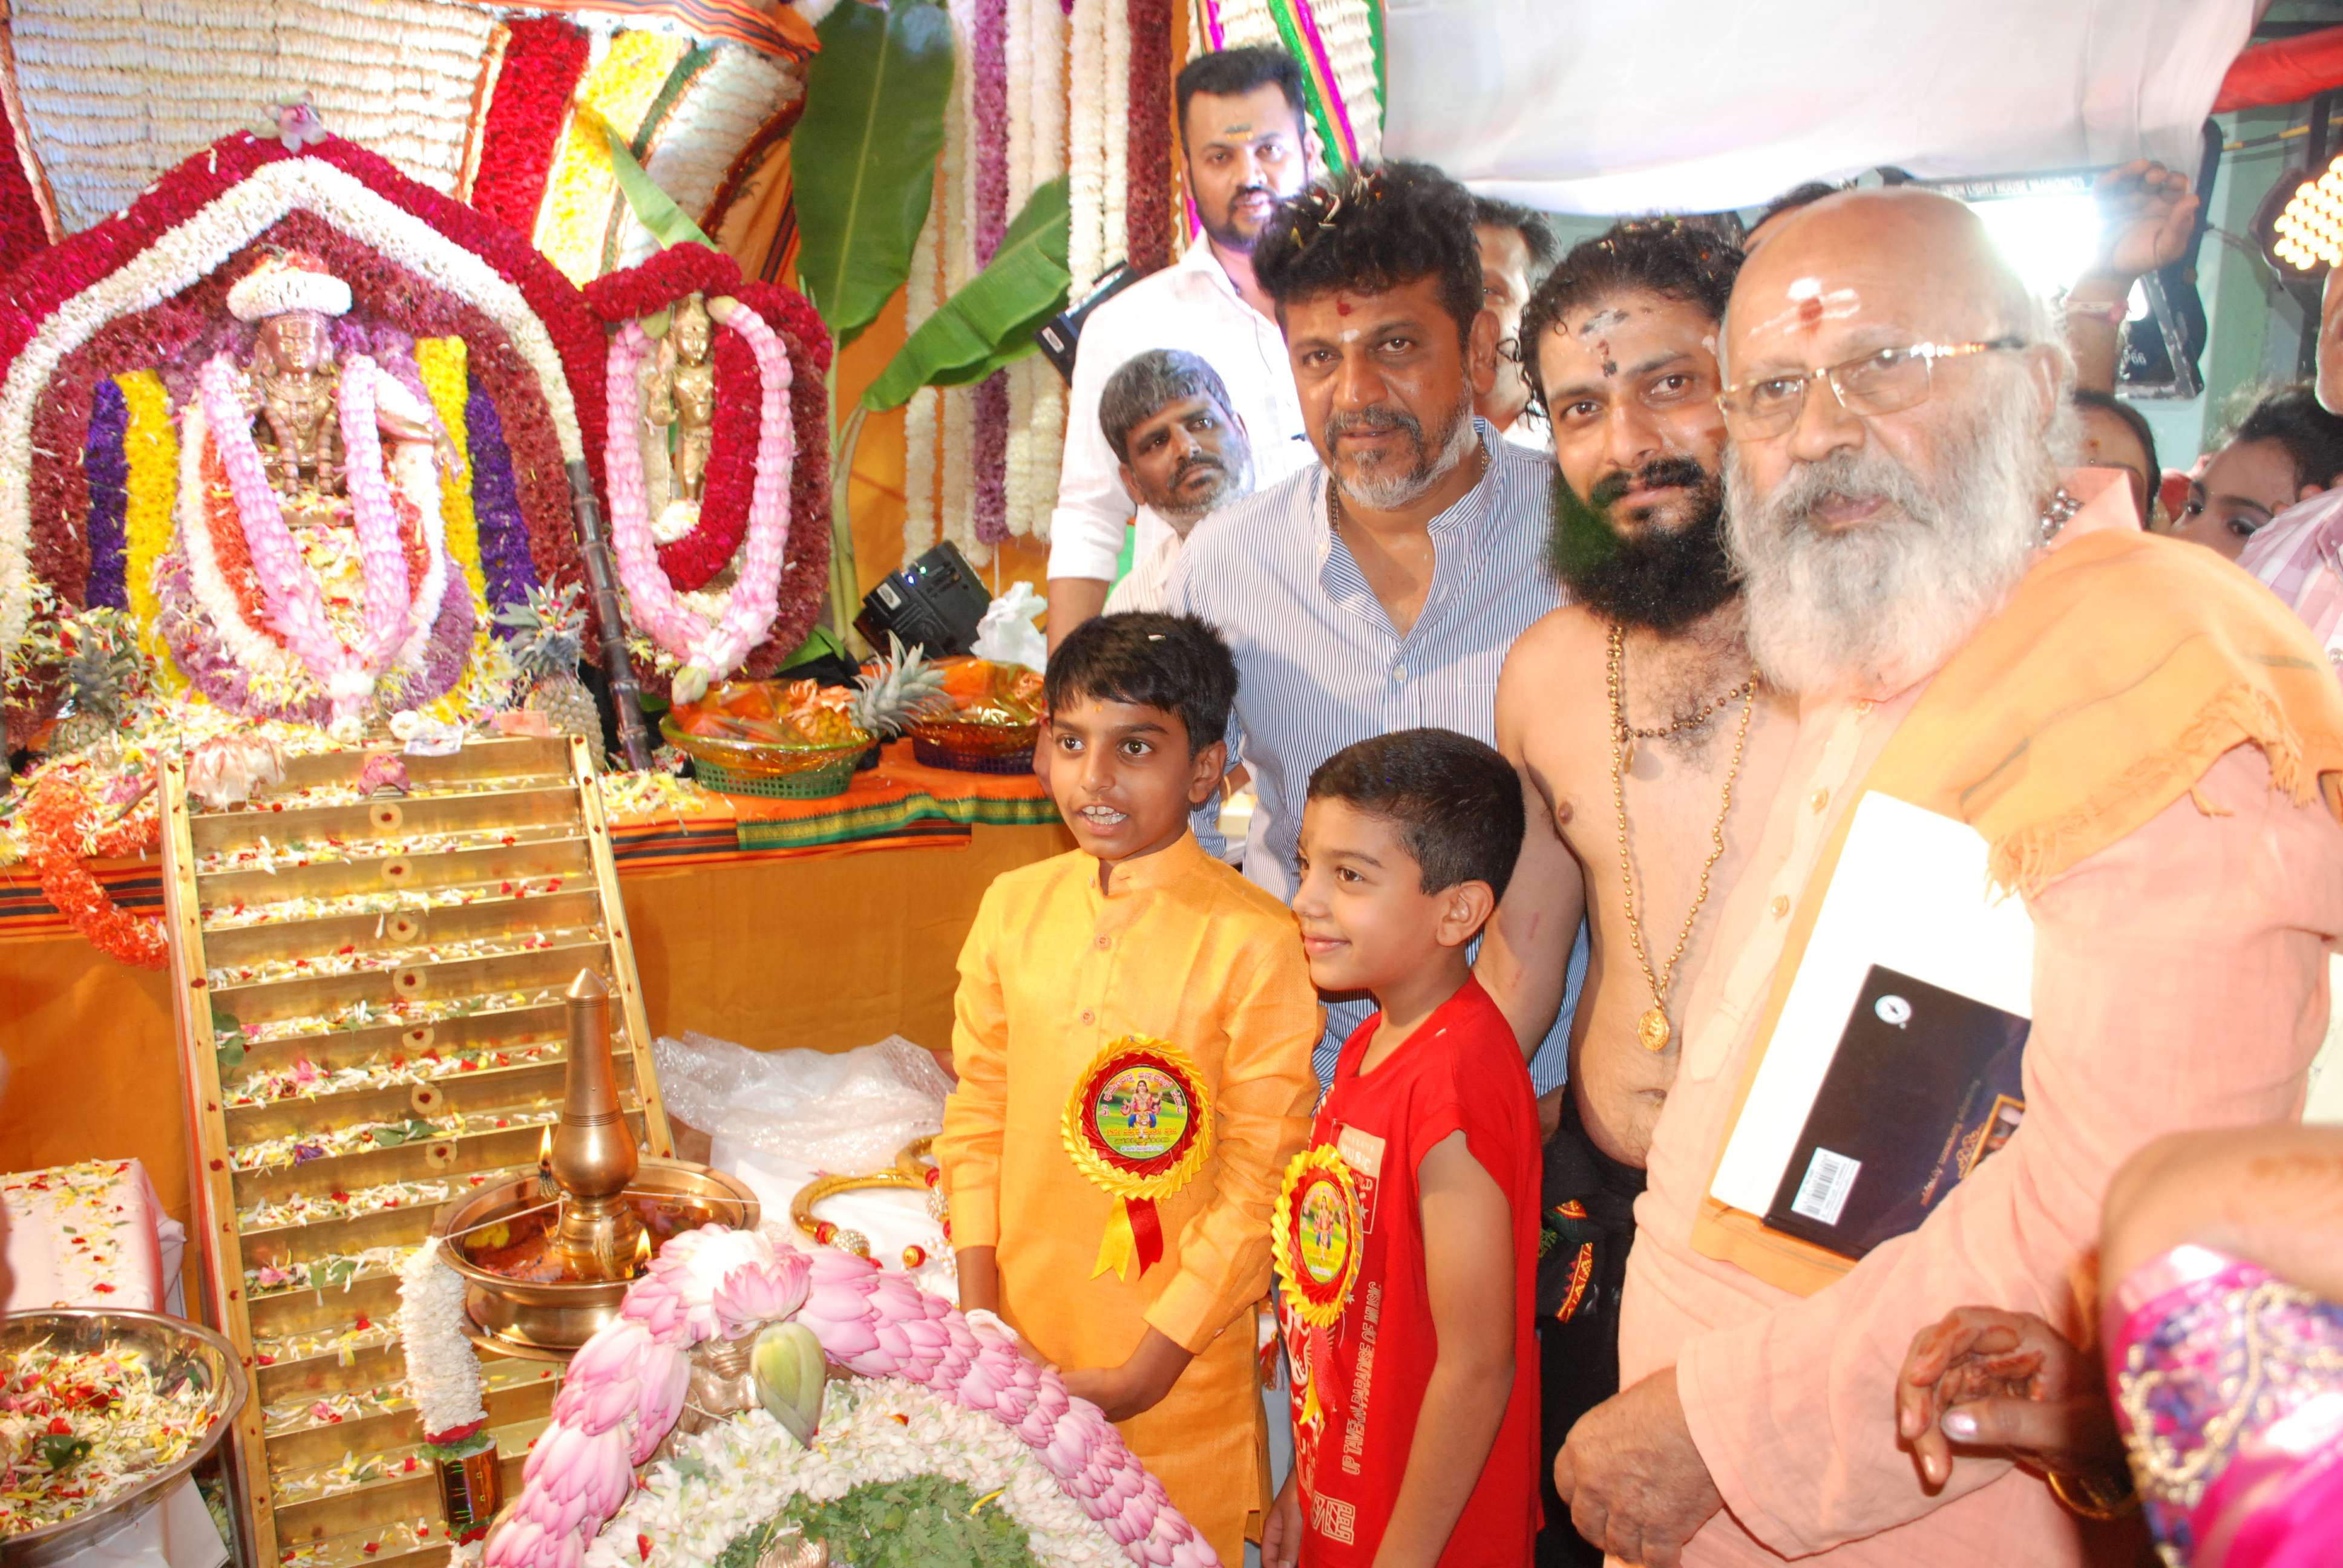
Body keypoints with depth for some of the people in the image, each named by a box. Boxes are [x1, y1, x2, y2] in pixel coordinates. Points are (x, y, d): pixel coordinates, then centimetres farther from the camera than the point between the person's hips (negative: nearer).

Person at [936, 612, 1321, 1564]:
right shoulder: (1014, 907, 0)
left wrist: (1146, 1370, -12)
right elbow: (977, 1109, 7)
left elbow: (1262, 1182, -12)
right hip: (1019, 1349, 4)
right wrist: (979, 1314, 0)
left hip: (1178, 1365, -4)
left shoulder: (1253, 943, -15)